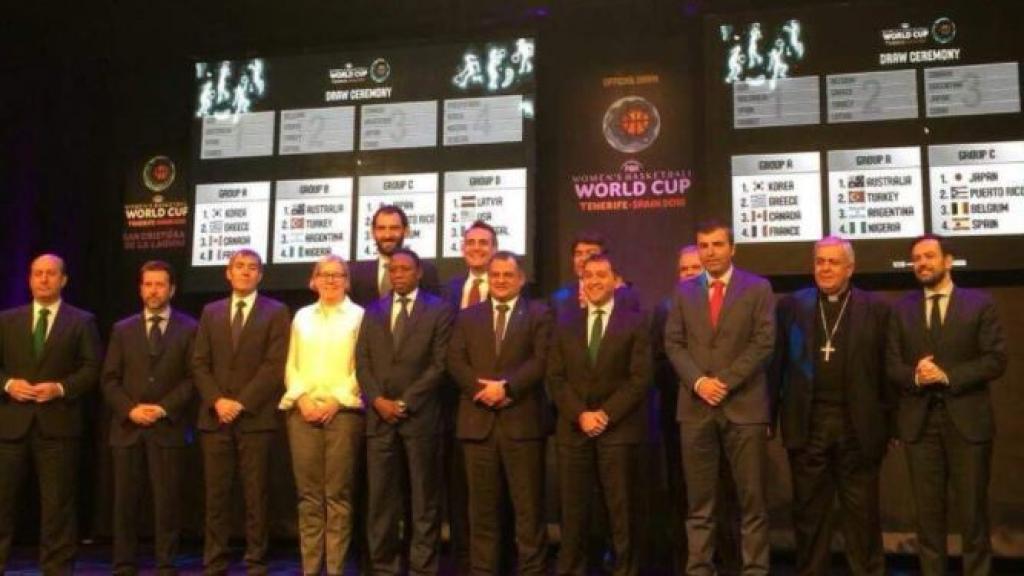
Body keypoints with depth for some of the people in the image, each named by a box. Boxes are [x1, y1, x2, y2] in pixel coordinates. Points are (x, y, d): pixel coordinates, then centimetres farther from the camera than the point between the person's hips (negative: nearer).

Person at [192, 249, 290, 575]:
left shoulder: (276, 312, 4)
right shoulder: (211, 312, 15)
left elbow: (275, 366, -5)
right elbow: (199, 364, 9)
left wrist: (241, 403, -12)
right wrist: (216, 400, -7)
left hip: (255, 417, -3)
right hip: (215, 417, 3)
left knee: (255, 496, 0)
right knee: (216, 496, 5)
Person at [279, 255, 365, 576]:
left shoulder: (359, 316, 5)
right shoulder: (302, 316, 17)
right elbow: (291, 364, 12)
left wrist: (336, 400, -12)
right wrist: (302, 398, -4)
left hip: (343, 411, -3)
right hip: (303, 411, 3)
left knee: (338, 495, -2)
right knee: (308, 495, 4)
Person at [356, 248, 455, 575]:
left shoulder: (439, 310, 3)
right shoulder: (373, 312, 15)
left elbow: (440, 364, -4)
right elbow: (362, 362, 9)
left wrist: (405, 403, -10)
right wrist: (378, 400, -6)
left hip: (420, 415, -3)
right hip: (380, 415, 3)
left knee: (423, 496, 2)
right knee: (381, 496, 4)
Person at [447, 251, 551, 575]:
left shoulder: (539, 314, 6)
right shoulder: (468, 317, 16)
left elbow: (542, 360, -5)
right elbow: (455, 362, 5)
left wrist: (506, 387, -15)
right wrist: (483, 390, -11)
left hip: (522, 420, -2)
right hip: (478, 421, 3)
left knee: (529, 506, 0)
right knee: (482, 507, 8)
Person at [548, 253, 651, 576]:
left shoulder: (634, 322, 3)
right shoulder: (565, 322, 12)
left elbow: (640, 378, -4)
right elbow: (556, 377, 6)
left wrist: (606, 414, -12)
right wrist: (580, 415, -8)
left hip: (619, 428, -2)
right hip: (573, 427, 2)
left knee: (621, 508, 2)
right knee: (572, 509, 4)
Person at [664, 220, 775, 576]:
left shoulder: (758, 288, 4)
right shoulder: (684, 291, 12)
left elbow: (763, 343, -4)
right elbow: (673, 344, 7)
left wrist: (725, 381, -11)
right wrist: (698, 381, -9)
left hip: (744, 405, -2)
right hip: (695, 407, 2)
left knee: (752, 499, 1)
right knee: (699, 501, 5)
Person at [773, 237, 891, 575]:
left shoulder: (874, 309, 3)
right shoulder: (791, 306, 6)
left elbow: (886, 370, 2)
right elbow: (778, 365, 4)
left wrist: (887, 422, -1)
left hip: (857, 425, -1)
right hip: (808, 423, 1)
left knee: (862, 513, 7)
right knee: (809, 511, 9)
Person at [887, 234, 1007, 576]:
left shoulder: (980, 304, 2)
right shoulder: (902, 310, 10)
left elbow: (996, 360, -5)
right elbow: (891, 366, 5)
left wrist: (948, 375, -15)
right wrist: (915, 376, -15)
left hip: (967, 419, -2)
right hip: (920, 420, 2)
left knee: (972, 510, 5)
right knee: (928, 511, 7)